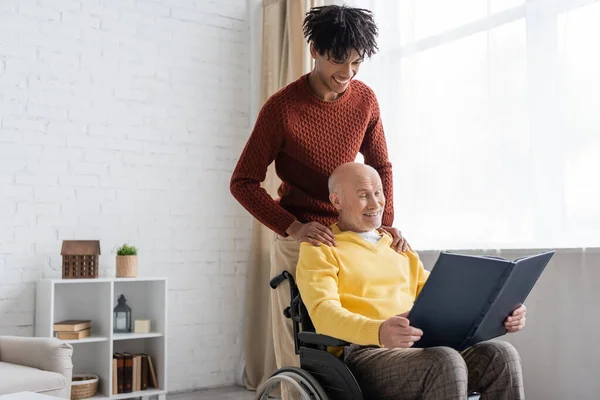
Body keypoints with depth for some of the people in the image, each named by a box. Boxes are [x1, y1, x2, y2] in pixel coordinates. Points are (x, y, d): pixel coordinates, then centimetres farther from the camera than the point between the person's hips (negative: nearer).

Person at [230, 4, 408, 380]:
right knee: (297, 355, 0)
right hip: (297, 239, -4)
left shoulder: (365, 100, -1)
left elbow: (381, 166, 12)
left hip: (350, 235, 4)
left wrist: (387, 222, -4)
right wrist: (293, 228, -21)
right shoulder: (281, 108, -13)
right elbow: (243, 183, -10)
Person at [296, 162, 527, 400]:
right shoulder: (319, 250, 4)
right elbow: (324, 311, -13)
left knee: (500, 354, -21)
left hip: (424, 348, 6)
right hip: (364, 354, -5)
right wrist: (379, 332, -34)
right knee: (446, 362, -33)